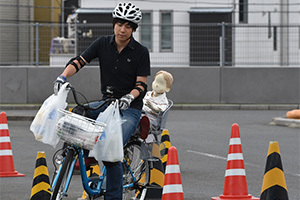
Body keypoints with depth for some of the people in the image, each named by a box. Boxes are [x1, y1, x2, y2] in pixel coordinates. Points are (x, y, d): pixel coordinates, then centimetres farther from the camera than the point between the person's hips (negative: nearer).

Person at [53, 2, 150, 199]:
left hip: (130, 109, -5)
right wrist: (63, 77, -22)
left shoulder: (141, 52, -7)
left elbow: (141, 84, -8)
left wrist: (130, 97, -29)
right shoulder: (103, 44, 2)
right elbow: (78, 61, -4)